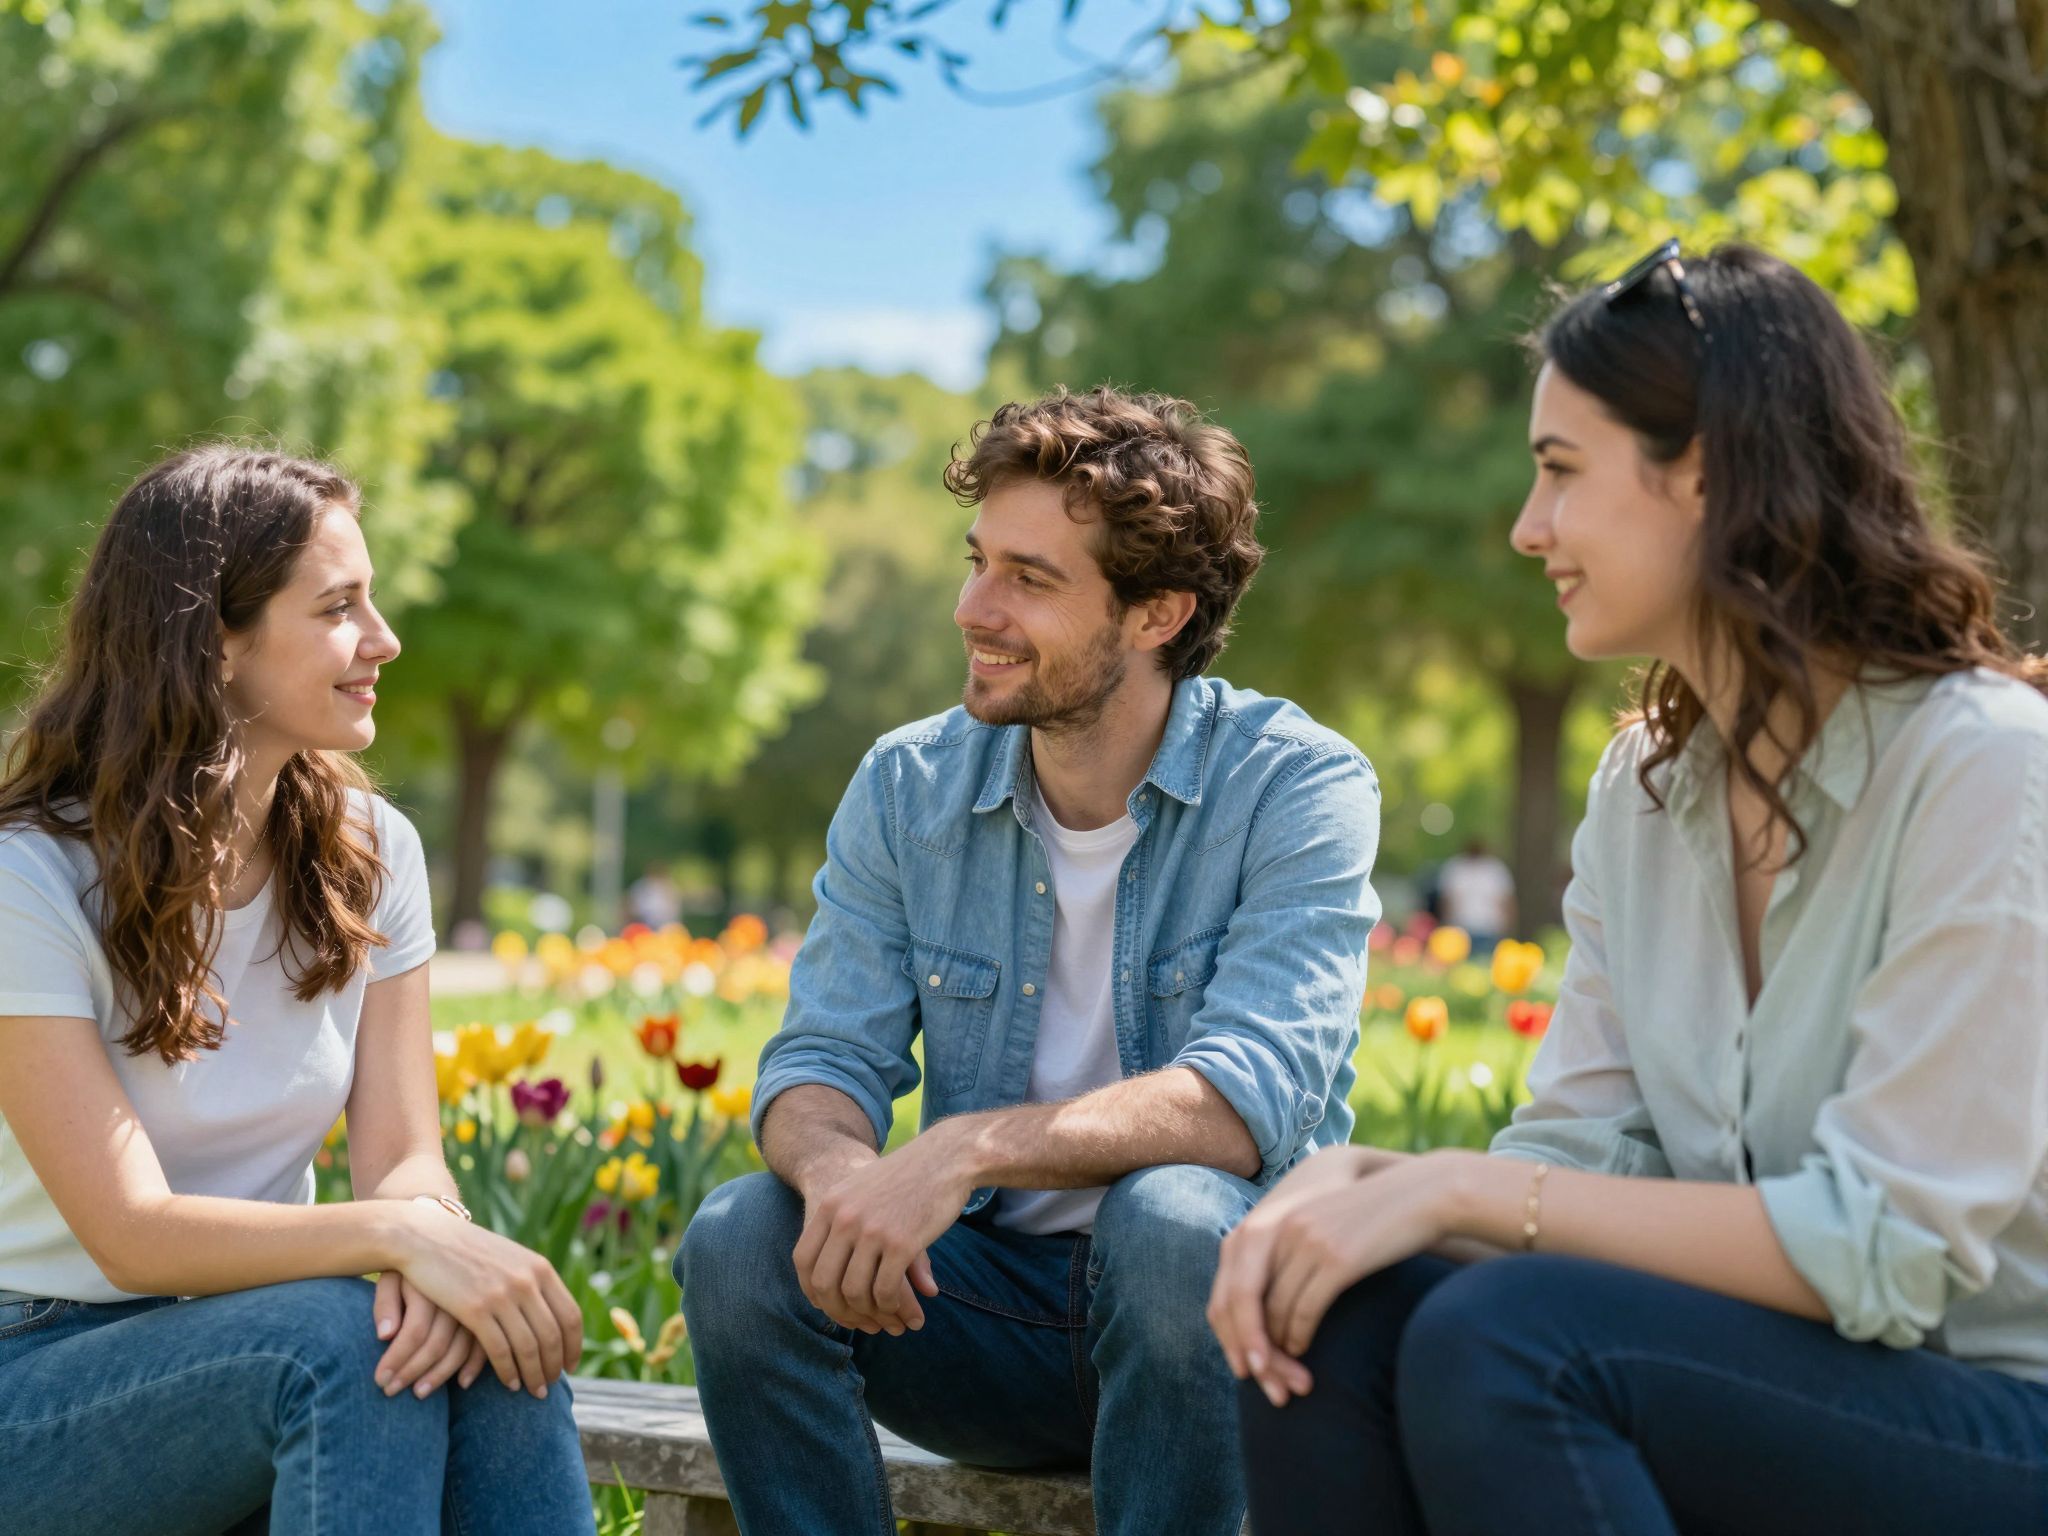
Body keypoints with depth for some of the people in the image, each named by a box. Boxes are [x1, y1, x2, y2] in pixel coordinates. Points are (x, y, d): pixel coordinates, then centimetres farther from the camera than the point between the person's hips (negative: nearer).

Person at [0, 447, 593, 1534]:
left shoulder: (370, 854, 3)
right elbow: (131, 1233, -22)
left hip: (254, 1340, 5)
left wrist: (434, 1235, -29)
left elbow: (403, 1155, -4)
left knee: (494, 1337, -28)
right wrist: (397, 1232, -37)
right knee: (338, 1332, -34)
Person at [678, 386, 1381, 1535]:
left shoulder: (1298, 786, -12)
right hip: (991, 1295, 4)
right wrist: (836, 1165, -29)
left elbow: (1250, 1102, -24)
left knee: (1171, 1221, -36)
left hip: (1214, 1302, -3)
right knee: (740, 1241, -22)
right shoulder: (905, 789, 3)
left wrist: (971, 1148, -37)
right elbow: (822, 1063, -3)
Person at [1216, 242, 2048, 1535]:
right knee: (1326, 1314, -15)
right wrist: (1365, 1184, -17)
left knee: (1508, 1337, -29)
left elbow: (1885, 1247, -21)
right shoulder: (1645, 788, 7)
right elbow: (1581, 1151, 4)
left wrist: (1465, 1188, -21)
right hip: (1789, 1380, 7)